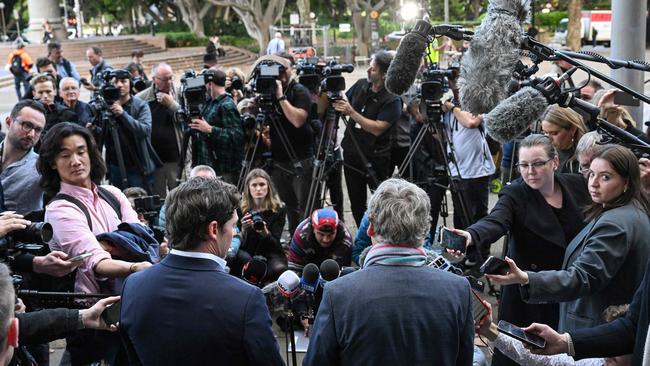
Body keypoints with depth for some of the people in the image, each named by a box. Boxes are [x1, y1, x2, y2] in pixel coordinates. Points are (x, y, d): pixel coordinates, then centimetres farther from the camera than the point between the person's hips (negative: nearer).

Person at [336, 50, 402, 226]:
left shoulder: (392, 100, -14)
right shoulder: (361, 85, 5)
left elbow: (377, 128, -22)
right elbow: (343, 107, 17)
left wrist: (351, 112, -24)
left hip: (376, 160, -6)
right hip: (352, 155, 6)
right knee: (356, 205, 12)